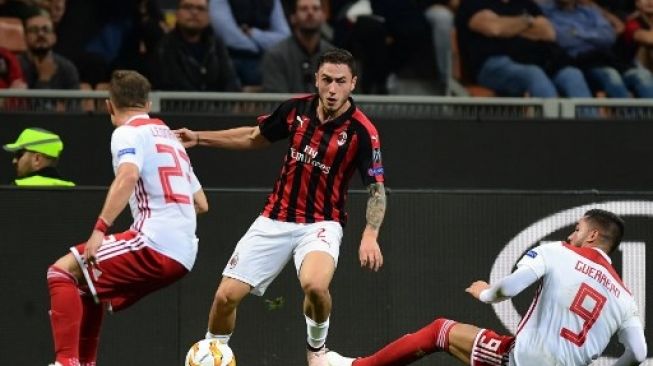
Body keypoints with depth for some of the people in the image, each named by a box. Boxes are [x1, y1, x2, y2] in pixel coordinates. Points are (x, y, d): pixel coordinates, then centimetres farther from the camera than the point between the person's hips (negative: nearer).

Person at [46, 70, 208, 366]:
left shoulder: (128, 133, 0)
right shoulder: (169, 135, 24)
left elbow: (128, 176, -23)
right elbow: (201, 203, 28)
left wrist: (101, 228, -25)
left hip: (155, 244, -8)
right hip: (184, 253, 8)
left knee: (62, 271, -6)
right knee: (89, 281, 24)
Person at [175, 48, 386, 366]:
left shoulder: (361, 131, -16)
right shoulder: (296, 109, -3)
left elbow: (377, 188, -12)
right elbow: (254, 137, 16)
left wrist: (370, 235, -28)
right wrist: (199, 138, 10)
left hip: (321, 223, -4)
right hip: (274, 220, 4)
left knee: (315, 286, -34)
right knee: (226, 296, -2)